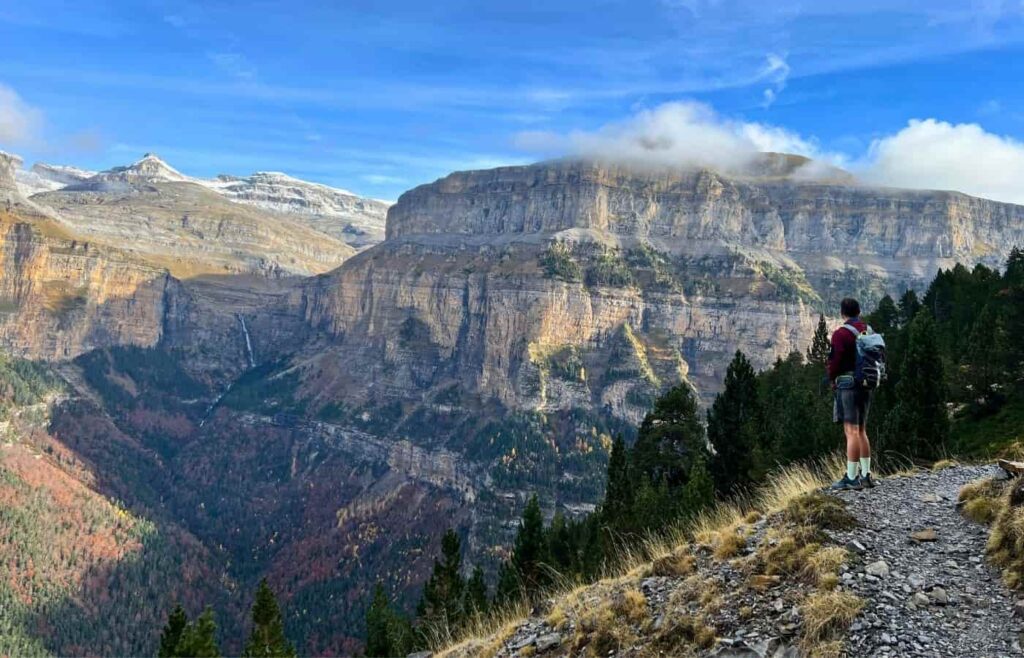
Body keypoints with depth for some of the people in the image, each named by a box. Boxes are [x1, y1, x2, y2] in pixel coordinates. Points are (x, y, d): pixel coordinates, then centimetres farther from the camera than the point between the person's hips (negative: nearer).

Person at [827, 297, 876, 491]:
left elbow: (835, 360, -16)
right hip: (866, 386, 8)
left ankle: (851, 478, -8)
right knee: (861, 431, 15)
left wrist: (832, 379, 1)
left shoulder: (840, 334, -13)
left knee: (851, 432, -8)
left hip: (848, 384, -8)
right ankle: (866, 475, 19)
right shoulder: (870, 331, 12)